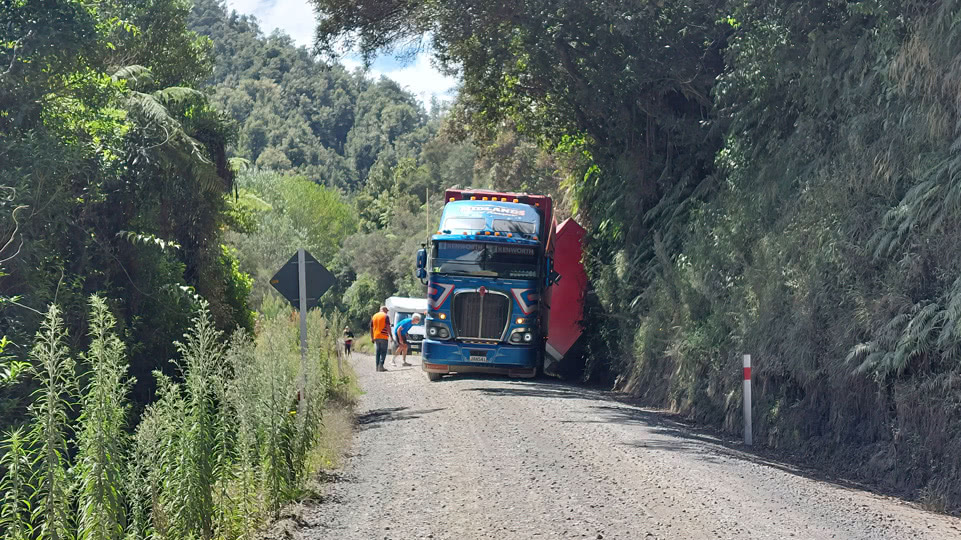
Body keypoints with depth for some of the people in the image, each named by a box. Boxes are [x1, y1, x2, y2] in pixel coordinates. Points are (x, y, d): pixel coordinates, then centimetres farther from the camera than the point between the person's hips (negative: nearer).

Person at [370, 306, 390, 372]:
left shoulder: (374, 316, 14)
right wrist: (390, 336, -9)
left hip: (376, 337, 5)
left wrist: (372, 337, 20)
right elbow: (388, 327, -12)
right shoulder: (385, 316, -4)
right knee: (383, 352, -5)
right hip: (383, 337, -5)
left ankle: (377, 366, 8)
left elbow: (371, 328, 15)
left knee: (377, 352, 10)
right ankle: (381, 366, -15)